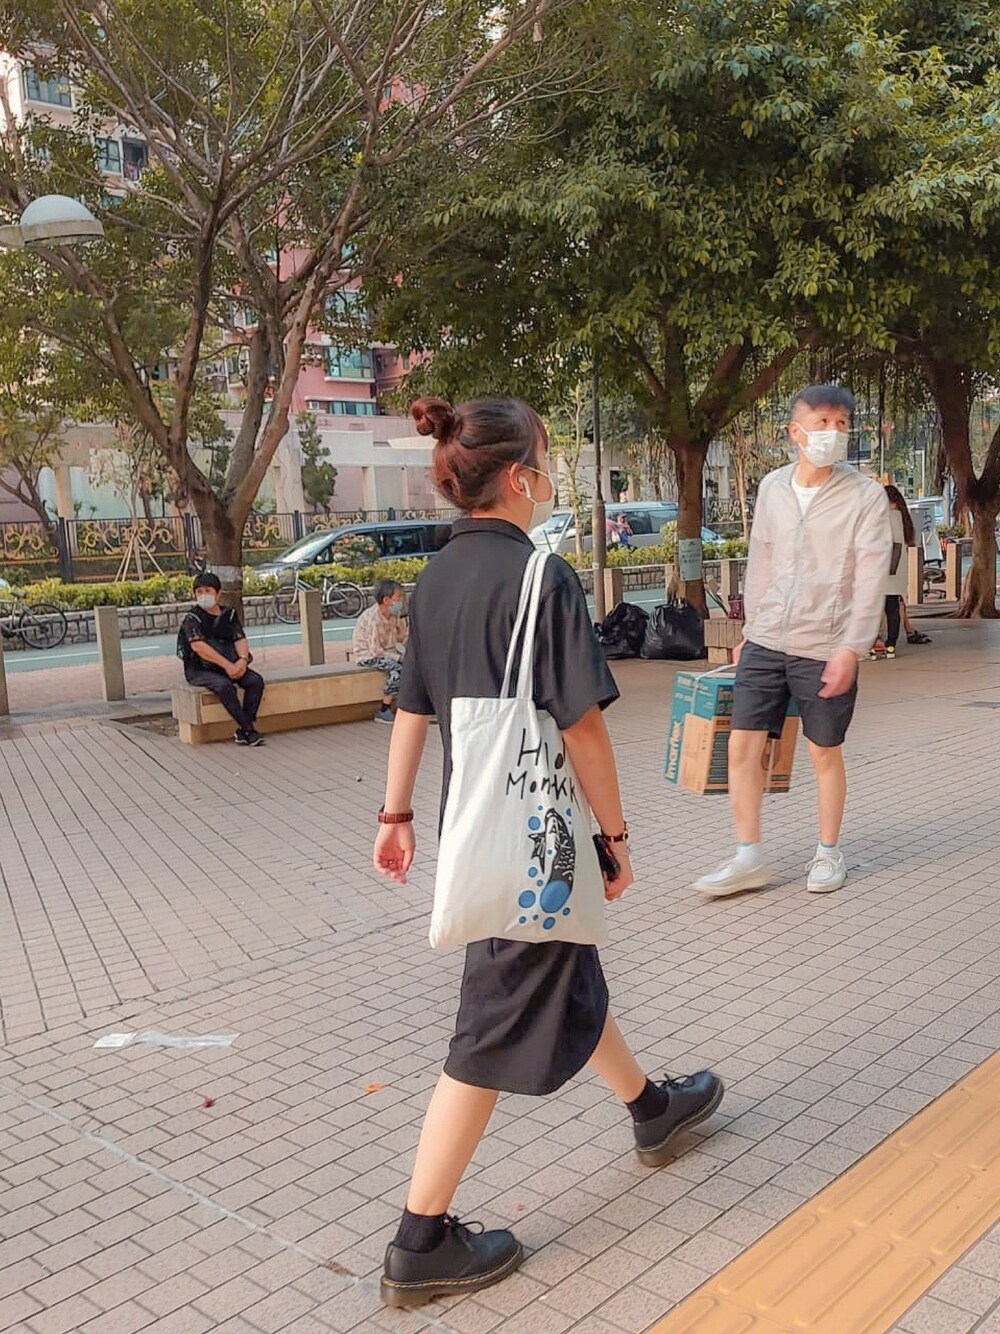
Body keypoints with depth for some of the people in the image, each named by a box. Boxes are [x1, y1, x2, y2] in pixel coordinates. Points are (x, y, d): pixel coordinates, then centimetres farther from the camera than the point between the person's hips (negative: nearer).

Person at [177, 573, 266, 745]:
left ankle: (242, 732, -22)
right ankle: (248, 730, -29)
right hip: (199, 670, -5)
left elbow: (240, 639, 1)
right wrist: (227, 665, -27)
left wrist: (243, 659, -22)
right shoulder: (192, 618, -6)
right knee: (224, 685, -34)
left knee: (256, 680, -19)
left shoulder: (229, 614, 9)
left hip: (228, 666, 5)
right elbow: (198, 646, -20)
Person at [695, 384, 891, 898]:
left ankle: (829, 852, 27)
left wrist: (850, 649, -17)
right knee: (742, 745, 1)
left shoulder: (866, 496, -7)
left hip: (825, 649, -4)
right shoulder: (772, 487, 6)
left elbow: (870, 580, -10)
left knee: (825, 753, 8)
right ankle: (748, 859, 11)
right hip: (765, 643, 4)